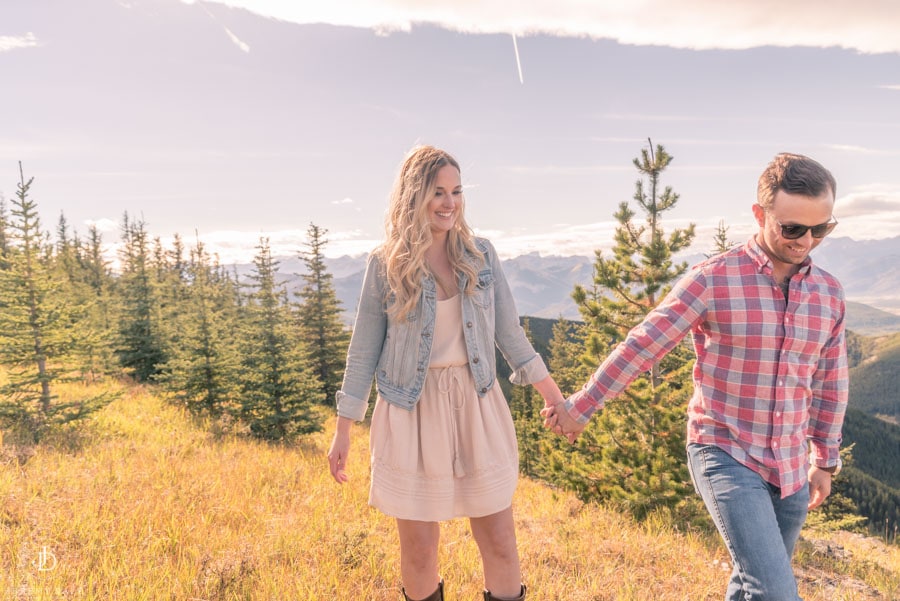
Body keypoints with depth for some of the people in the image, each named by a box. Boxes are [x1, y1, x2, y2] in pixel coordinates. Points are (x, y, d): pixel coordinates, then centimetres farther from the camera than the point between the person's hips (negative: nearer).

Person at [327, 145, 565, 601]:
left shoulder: (480, 254, 2)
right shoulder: (386, 263, -4)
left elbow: (509, 333, 8)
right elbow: (363, 351, 0)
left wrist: (552, 394, 9)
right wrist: (343, 430, 0)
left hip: (477, 407, 2)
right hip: (412, 411, -2)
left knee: (500, 543, 7)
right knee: (418, 549, 8)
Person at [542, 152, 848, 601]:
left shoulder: (828, 292, 3)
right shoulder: (712, 280, -13)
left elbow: (830, 383, 13)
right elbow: (640, 347, -11)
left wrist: (826, 460, 18)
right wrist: (579, 407, -7)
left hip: (792, 468, 6)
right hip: (725, 458, -5)